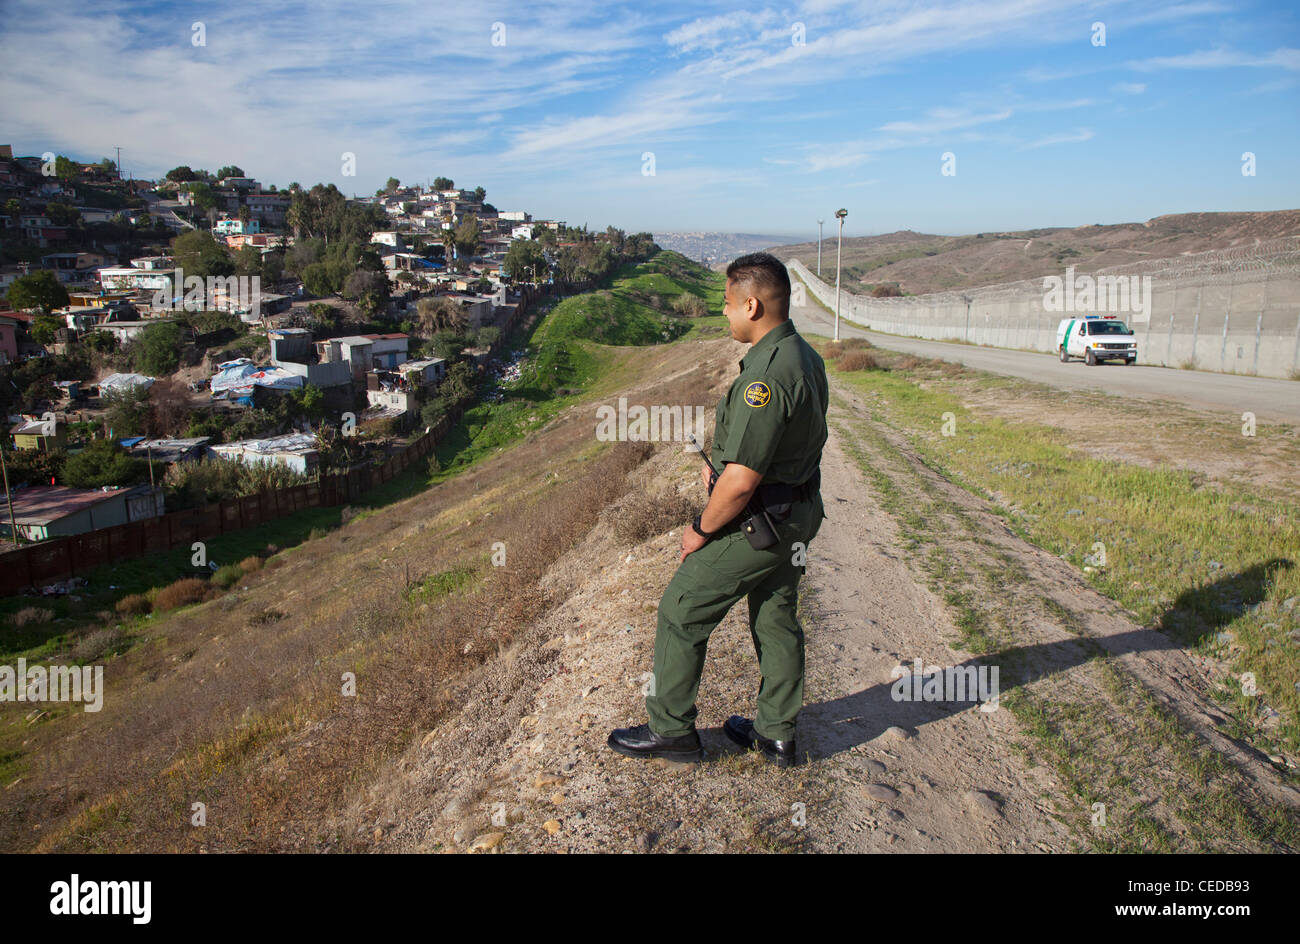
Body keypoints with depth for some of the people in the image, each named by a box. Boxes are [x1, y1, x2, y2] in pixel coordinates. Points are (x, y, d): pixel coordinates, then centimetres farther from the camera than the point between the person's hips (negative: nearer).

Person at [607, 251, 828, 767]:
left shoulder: (765, 376, -28)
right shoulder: (805, 356, 4)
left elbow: (742, 481, -27)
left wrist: (701, 530, -12)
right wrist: (720, 463, 7)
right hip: (797, 516, 9)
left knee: (681, 614, 7)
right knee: (777, 622, 19)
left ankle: (671, 729, 21)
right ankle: (776, 734, 34)